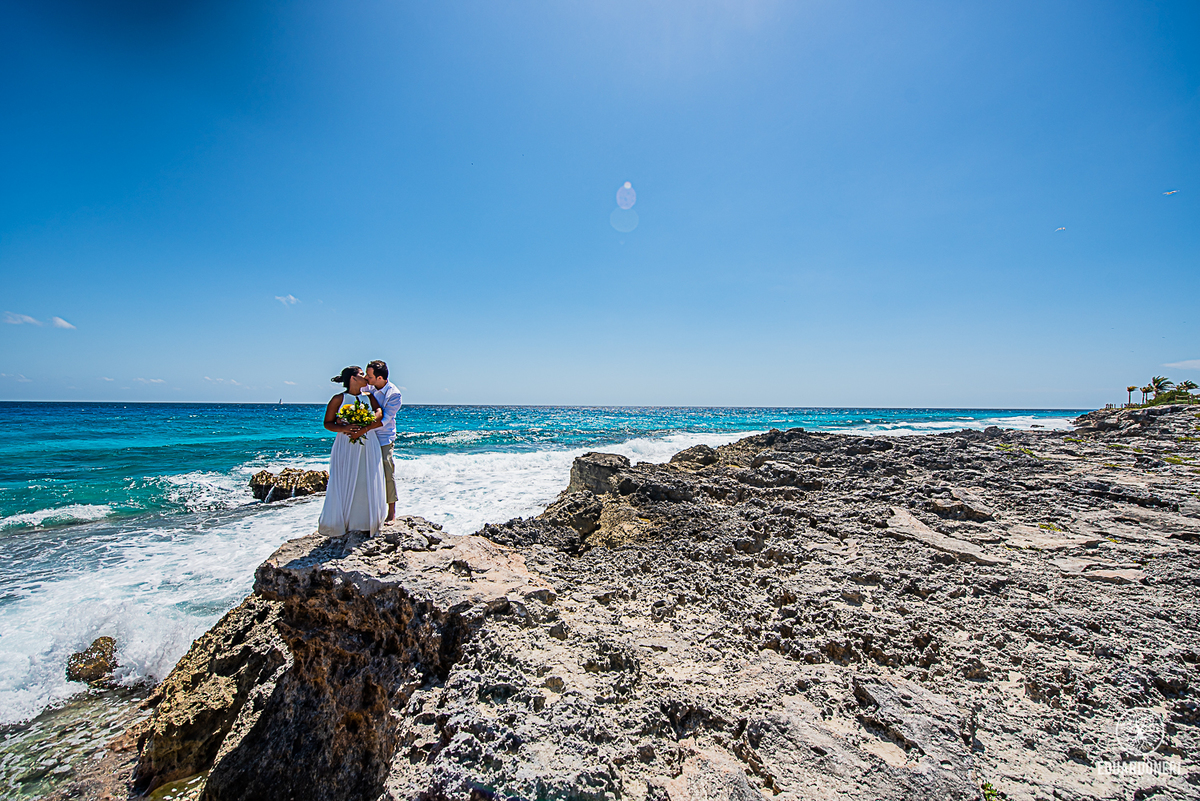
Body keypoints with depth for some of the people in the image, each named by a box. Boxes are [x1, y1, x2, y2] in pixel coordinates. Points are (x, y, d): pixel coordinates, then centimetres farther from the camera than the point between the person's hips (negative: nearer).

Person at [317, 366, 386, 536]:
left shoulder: (369, 397, 10)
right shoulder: (338, 399, 2)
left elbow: (380, 419, 0)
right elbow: (327, 423, 3)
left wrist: (364, 429, -15)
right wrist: (344, 428, -16)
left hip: (368, 446, 3)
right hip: (346, 446, -2)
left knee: (368, 484, 1)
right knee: (344, 484, -2)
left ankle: (366, 523, 11)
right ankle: (340, 524, 12)